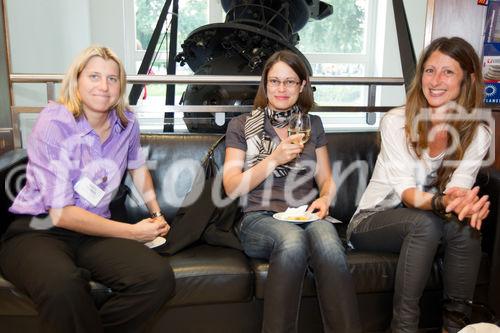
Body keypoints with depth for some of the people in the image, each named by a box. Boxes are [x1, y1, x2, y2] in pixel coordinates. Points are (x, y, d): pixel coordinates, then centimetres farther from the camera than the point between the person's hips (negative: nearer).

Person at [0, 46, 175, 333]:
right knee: (63, 285, -40)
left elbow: (138, 167, 27)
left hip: (94, 232, 5)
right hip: (36, 231, -5)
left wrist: (157, 214, 17)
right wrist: (133, 232, -10)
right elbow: (61, 213, -15)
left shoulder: (127, 123, 3)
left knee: (159, 277, -24)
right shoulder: (54, 123, -12)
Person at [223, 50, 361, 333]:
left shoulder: (313, 124, 20)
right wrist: (274, 159, -10)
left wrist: (325, 198, -3)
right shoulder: (242, 125, 11)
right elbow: (232, 188, 2)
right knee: (293, 240, -38)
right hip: (259, 218, -2)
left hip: (306, 215, 2)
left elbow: (326, 179, 21)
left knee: (328, 245, -35)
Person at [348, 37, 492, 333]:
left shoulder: (478, 134, -5)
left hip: (429, 223, 3)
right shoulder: (396, 121, -16)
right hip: (373, 221, -3)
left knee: (465, 227, -28)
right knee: (424, 223, -33)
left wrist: (465, 203, -41)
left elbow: (458, 189, -17)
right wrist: (442, 202, -43)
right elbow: (405, 191, -21)